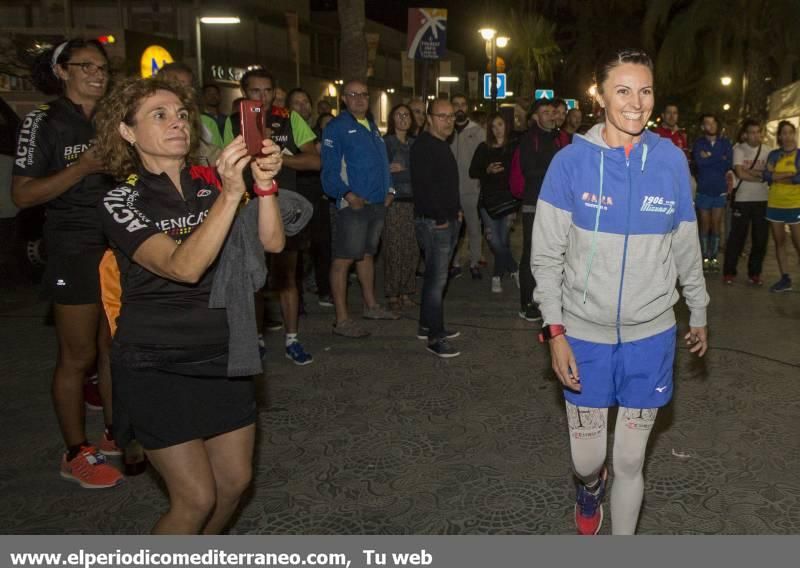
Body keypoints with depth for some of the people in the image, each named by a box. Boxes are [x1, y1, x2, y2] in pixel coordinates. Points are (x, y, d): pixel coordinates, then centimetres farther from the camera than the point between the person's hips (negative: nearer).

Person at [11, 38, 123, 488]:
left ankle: (115, 434, 26)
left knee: (115, 347, 12)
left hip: (119, 245, 6)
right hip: (75, 251, -6)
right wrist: (83, 167, -21)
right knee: (79, 356, 1)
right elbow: (23, 195, -12)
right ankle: (77, 453, 14)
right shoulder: (44, 123, -6)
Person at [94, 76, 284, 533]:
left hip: (222, 355, 5)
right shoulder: (122, 201, -10)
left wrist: (264, 184, -25)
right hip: (157, 365, -5)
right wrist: (230, 193, -35)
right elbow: (184, 267, -27)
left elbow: (272, 242, -9)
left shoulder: (210, 183, 3)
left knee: (235, 481, 10)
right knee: (197, 497, -5)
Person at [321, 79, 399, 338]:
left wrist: (388, 190, 10)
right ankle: (342, 319, -3)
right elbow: (329, 168, -15)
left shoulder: (372, 127, 18)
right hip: (353, 204, -8)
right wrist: (347, 194, -24)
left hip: (377, 203, 8)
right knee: (344, 259, -6)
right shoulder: (336, 127, -8)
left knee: (367, 254, 19)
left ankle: (371, 305, 31)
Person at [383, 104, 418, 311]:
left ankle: (406, 293, 11)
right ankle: (392, 295, 4)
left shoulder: (414, 143, 15)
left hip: (413, 201, 4)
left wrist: (401, 170, 0)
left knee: (412, 249, 1)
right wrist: (410, 173, -7)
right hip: (394, 202, -4)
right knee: (394, 249, -4)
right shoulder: (386, 142, 1)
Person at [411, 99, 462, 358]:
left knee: (436, 276, 14)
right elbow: (423, 186, -21)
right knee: (437, 279, -8)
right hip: (433, 222, -10)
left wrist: (457, 210, 15)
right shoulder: (423, 145, -13)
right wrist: (440, 218, -18)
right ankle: (435, 337, -4)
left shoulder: (442, 145, 18)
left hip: (448, 220, 10)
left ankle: (427, 325, 24)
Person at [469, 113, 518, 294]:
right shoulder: (483, 148, 6)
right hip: (488, 199, 1)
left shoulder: (513, 148, 2)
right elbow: (472, 172, 4)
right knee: (494, 241, -5)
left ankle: (497, 277, 13)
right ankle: (514, 270, 11)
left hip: (507, 199, -1)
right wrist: (487, 170, -12)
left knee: (503, 240, -1)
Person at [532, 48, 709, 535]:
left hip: (650, 335, 1)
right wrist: (554, 330, -11)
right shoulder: (571, 161, -9)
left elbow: (687, 247, 8)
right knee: (586, 459, 9)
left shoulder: (671, 160, -2)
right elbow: (548, 254, -6)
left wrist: (699, 313, 15)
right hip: (585, 334, -1)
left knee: (631, 460, 9)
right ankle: (590, 487, 46)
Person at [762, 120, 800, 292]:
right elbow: (766, 176, -6)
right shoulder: (774, 154, 8)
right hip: (774, 205, 4)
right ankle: (785, 279, 16)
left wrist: (777, 177, -10)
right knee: (779, 242, 9)